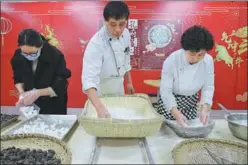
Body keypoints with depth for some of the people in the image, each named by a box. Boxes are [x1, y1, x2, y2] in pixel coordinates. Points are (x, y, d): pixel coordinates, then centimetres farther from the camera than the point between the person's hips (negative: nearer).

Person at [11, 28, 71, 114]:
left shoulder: (55, 56, -23)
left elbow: (60, 86, -20)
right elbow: (18, 78, 4)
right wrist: (22, 93, -13)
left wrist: (37, 93, -28)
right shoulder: (18, 55, -11)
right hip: (30, 104, 4)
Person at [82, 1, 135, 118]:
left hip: (119, 88, 6)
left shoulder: (126, 34, -10)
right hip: (101, 92, -5)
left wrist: (129, 82, 13)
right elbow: (89, 78, -40)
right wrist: (99, 107, -53)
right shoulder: (96, 43, -30)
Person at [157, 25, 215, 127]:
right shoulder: (172, 60, -28)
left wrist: (205, 108, -26)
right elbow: (165, 90, -25)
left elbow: (208, 87, -10)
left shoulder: (208, 61, -17)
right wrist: (177, 114, -34)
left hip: (191, 103, 3)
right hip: (170, 102, -3)